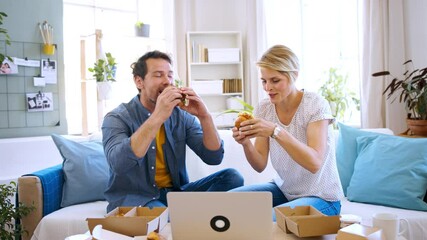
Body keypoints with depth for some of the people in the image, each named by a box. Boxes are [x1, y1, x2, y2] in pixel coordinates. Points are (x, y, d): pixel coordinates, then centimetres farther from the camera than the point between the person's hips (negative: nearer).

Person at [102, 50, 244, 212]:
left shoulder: (181, 115, 4)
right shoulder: (117, 118, -7)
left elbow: (214, 158, -1)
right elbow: (118, 164, -28)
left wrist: (204, 117, -16)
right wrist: (158, 117, -33)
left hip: (175, 192, 6)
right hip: (134, 198, -5)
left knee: (231, 177, -15)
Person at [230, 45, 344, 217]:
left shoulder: (315, 105, -17)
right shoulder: (264, 108, -3)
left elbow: (314, 163, -29)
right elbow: (260, 166, -5)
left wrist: (275, 131, -39)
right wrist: (246, 143, -25)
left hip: (321, 197, -5)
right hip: (284, 189, 6)